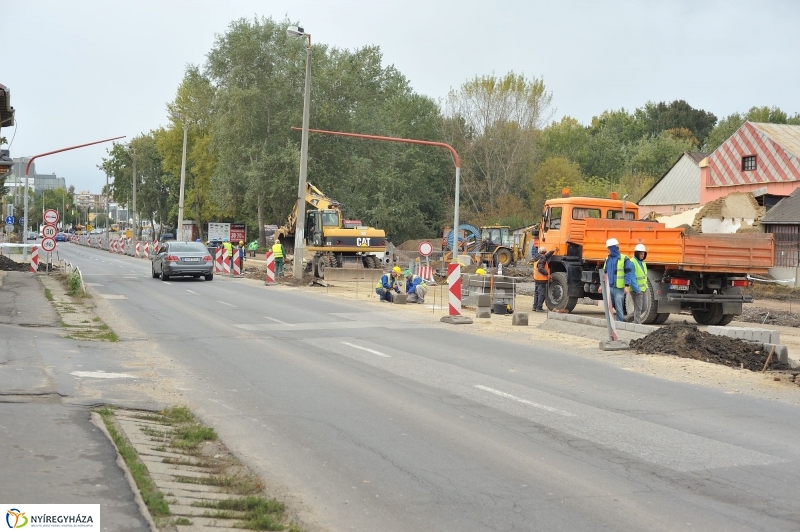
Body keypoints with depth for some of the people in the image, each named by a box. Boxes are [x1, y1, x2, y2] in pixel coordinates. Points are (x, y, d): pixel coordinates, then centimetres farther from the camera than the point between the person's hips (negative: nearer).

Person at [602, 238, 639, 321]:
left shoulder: (624, 259, -5)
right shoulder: (608, 259, 13)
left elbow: (628, 273, -7)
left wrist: (627, 286, -14)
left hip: (619, 288, -6)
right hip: (609, 287, 6)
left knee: (619, 308, -4)